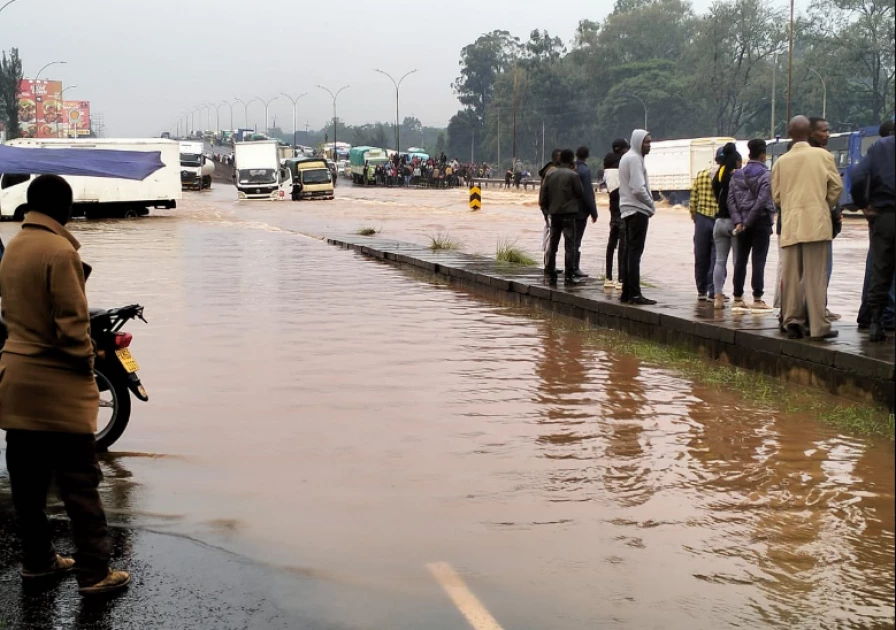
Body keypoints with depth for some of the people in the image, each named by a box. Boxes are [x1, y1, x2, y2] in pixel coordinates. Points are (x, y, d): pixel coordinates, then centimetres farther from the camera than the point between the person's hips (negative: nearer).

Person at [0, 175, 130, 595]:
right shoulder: (59, 251, -17)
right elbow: (71, 321, -18)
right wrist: (87, 365, -5)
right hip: (57, 384, -8)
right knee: (79, 481, -3)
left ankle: (37, 559, 24)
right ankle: (94, 572, 0)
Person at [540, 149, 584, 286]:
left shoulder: (550, 175, 6)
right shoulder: (573, 175, -9)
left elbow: (543, 196, 4)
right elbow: (580, 194, -2)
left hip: (554, 213, 5)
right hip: (568, 213, -5)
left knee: (553, 244, 12)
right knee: (569, 245, -2)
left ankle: (550, 274, 13)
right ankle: (569, 276, -5)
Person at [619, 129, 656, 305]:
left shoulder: (627, 158, 18)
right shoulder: (634, 159, -13)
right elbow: (638, 188, -21)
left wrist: (649, 204, 13)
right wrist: (651, 205, -8)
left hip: (628, 210, 10)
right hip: (638, 210, -10)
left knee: (630, 251, 12)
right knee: (635, 252, -10)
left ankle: (626, 292, 14)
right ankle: (634, 294, -11)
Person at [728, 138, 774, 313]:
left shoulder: (737, 174, 8)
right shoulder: (766, 175, -8)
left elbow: (731, 199, 0)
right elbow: (762, 201, -17)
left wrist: (738, 221, -5)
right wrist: (748, 222, -13)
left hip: (743, 223, 5)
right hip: (761, 222, -5)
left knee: (740, 260, 10)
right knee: (758, 261, -3)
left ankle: (738, 298, 13)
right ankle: (757, 300, -2)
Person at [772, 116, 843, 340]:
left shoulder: (781, 161, 6)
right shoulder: (823, 156, 0)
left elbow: (776, 195, 8)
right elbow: (836, 186, 1)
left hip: (790, 225, 2)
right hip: (817, 223, -2)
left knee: (790, 276, 5)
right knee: (816, 277, -2)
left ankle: (792, 322, 4)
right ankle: (818, 326, -2)